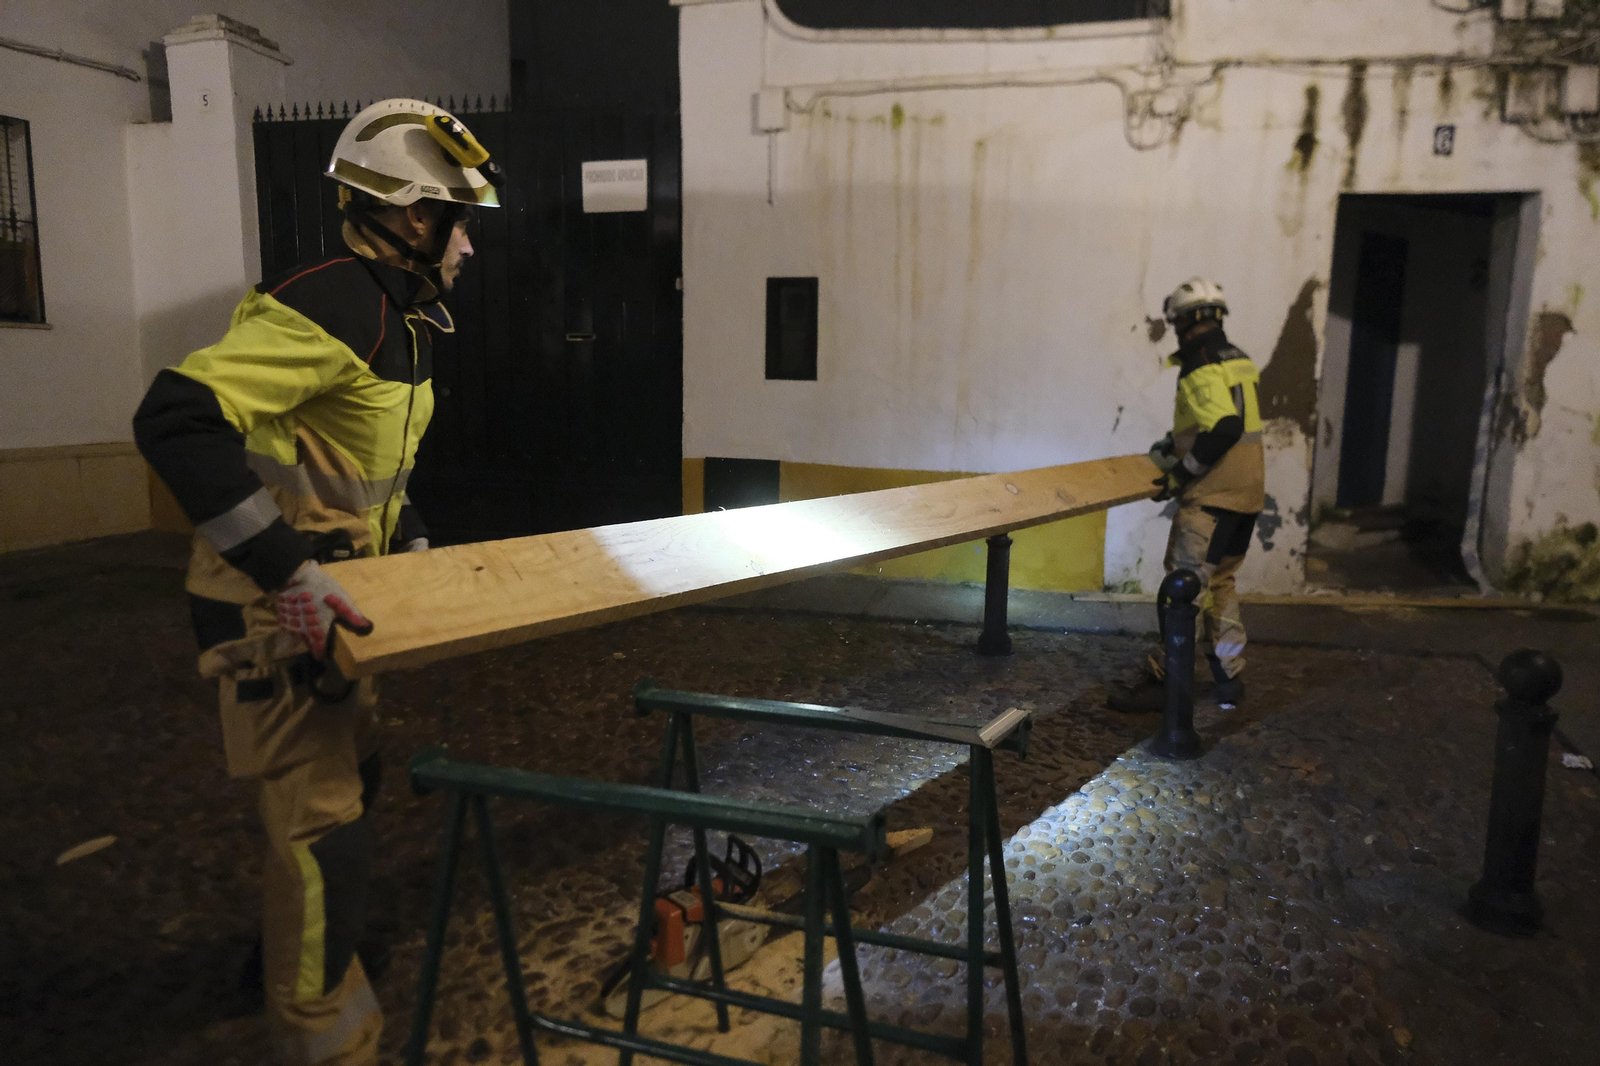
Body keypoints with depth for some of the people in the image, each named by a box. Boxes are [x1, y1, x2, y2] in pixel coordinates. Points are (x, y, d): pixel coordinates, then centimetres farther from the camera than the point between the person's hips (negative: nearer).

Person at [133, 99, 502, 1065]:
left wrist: (411, 542, 13)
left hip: (329, 591, 10)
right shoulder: (337, 303, -24)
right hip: (273, 608, -10)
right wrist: (285, 571, -35)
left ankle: (295, 946, 47)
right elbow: (177, 418, -33)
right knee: (323, 818, -1)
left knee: (351, 771, 23)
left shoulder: (401, 316, 9)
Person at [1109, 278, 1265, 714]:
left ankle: (1164, 679, -1)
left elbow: (1226, 429, -26)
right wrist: (1175, 441, 22)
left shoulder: (1201, 367, -15)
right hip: (1246, 493, 9)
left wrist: (1180, 474, -19)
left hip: (1212, 496, -9)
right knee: (1219, 583, 17)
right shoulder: (1238, 359, 14)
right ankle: (1229, 679, 23)